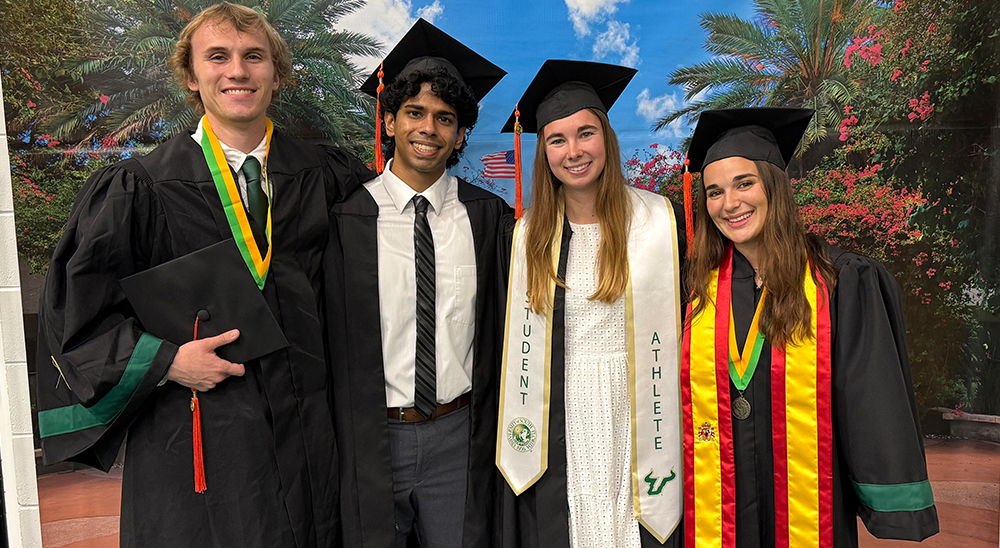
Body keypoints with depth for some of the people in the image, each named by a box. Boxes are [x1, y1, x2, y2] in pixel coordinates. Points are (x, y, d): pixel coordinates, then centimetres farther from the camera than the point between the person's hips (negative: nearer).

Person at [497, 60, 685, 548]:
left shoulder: (659, 220, -5)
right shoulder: (531, 233, 4)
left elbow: (678, 329, -2)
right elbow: (519, 344, 9)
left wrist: (670, 440, -4)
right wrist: (518, 435, 8)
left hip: (634, 422, -2)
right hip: (558, 433, 2)